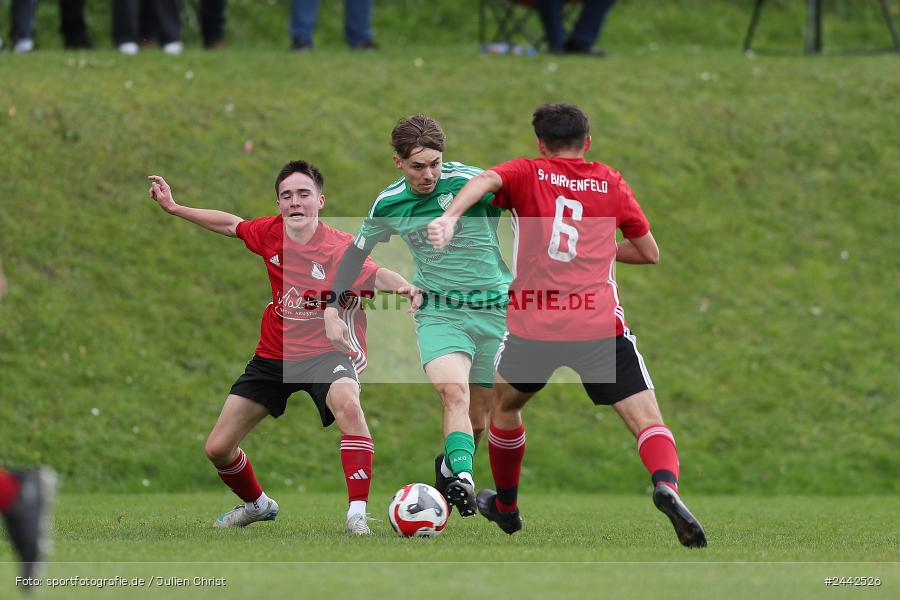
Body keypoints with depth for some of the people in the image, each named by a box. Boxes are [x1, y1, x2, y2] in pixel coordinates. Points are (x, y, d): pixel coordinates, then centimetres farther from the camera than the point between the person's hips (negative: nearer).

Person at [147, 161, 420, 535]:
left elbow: (375, 275, -39)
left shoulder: (339, 247, -20)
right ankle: (257, 505, 39)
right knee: (217, 448, 7)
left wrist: (401, 285, -62)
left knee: (347, 403, -41)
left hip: (325, 352, -6)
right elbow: (232, 225, 16)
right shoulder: (271, 232, -5)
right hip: (273, 356, 6)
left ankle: (357, 514, -38)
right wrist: (174, 208, 20)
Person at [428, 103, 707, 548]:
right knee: (647, 422, -4)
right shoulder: (610, 183, 14)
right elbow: (650, 253, 19)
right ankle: (666, 485, -34)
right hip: (601, 325, -1)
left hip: (534, 325, 1)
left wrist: (450, 217, -29)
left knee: (504, 406, 28)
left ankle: (505, 507, 42)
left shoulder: (526, 173, 11)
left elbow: (487, 180, -12)